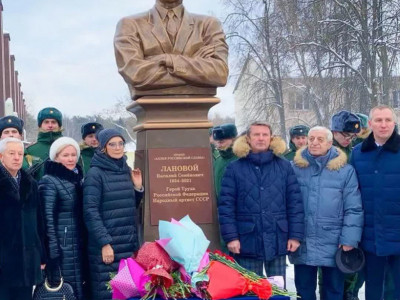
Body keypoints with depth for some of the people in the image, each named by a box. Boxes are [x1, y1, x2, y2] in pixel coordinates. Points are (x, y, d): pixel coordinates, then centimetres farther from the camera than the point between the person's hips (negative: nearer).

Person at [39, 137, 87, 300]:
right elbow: (48, 218, -14)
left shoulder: (77, 179, 14)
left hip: (79, 246, 7)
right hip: (62, 247, -7)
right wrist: (53, 252, -19)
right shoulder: (49, 182, -8)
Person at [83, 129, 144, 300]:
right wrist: (104, 243, -18)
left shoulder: (127, 171, 12)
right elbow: (90, 211, -13)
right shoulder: (95, 174, -7)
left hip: (129, 243, 6)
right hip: (107, 244, -6)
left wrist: (138, 187, 3)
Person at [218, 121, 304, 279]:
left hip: (278, 241, 1)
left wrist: (296, 235, -2)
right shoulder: (235, 168, 3)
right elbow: (226, 205, -1)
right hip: (247, 242, -1)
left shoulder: (284, 166, 7)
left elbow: (295, 203, 4)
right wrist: (231, 236, -9)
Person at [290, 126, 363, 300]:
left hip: (333, 245, -1)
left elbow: (354, 210, -3)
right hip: (301, 244, 1)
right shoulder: (293, 168, 2)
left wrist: (349, 239, -10)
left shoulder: (345, 170, -2)